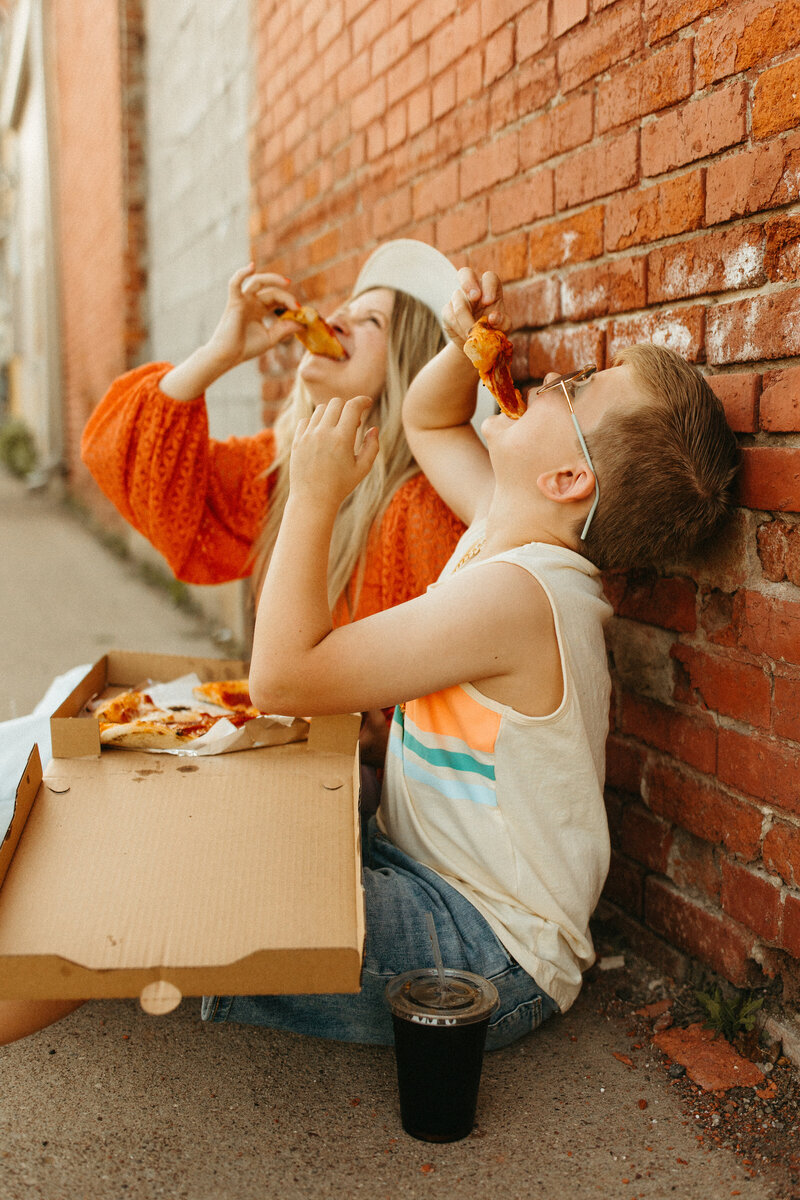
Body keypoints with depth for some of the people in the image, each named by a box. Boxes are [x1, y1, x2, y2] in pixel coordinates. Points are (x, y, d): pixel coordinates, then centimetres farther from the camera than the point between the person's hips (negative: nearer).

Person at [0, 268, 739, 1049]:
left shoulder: (515, 593, -27)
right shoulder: (514, 531, 2)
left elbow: (283, 676, -26)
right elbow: (426, 421, 21)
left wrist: (314, 497, -19)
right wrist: (465, 343, 1)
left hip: (483, 955, -9)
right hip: (425, 874, 10)